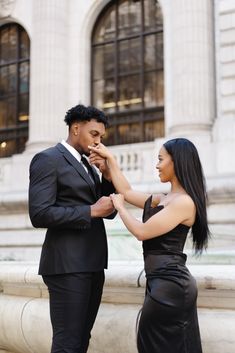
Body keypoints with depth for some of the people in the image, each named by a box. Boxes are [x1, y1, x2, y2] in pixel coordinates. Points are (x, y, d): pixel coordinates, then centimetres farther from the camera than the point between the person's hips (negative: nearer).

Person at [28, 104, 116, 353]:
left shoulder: (87, 165, 19)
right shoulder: (48, 159, -7)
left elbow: (109, 211, 17)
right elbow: (39, 214, -17)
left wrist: (107, 175, 2)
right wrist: (91, 211, -16)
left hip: (92, 264, 8)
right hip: (68, 265, -8)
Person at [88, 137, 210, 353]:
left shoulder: (184, 201, -15)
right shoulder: (161, 200, 13)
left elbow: (141, 232, -17)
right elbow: (127, 192, 20)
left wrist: (119, 207, -1)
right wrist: (110, 158, 20)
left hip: (169, 283, -9)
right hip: (164, 281, 9)